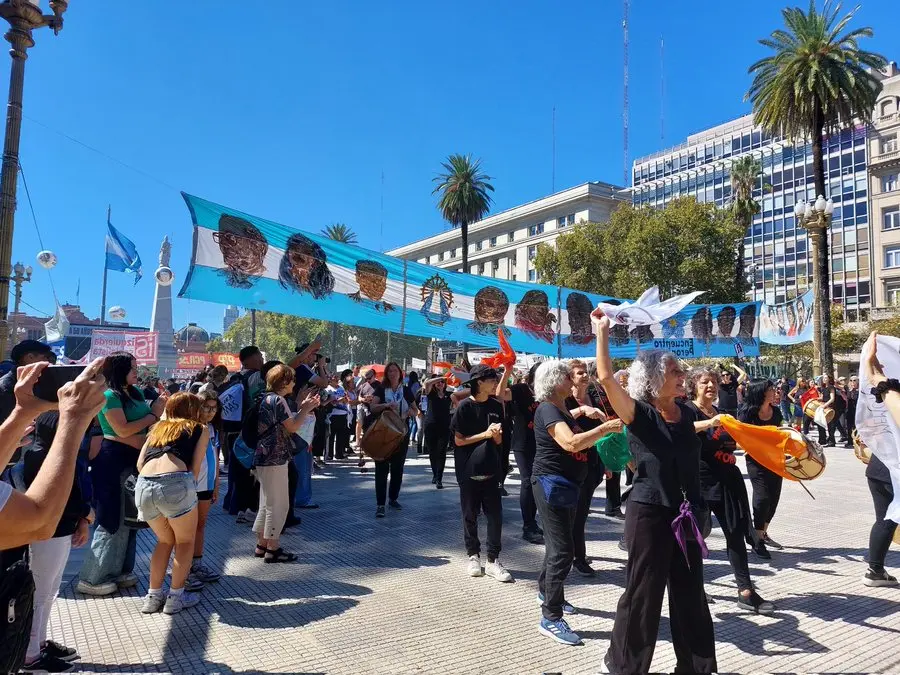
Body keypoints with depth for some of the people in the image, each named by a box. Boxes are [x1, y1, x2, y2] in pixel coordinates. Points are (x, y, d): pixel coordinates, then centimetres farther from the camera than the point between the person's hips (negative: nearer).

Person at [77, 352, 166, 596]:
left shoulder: (135, 392, 8)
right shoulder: (109, 395, -14)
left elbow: (145, 421, 10)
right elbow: (123, 430, -21)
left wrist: (159, 406, -6)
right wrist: (153, 415, -12)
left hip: (134, 459, 8)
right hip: (114, 460, -8)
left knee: (129, 518, 15)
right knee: (111, 520, 0)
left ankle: (118, 571, 27)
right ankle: (91, 579, 13)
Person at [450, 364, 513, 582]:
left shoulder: (495, 405, 4)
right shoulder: (465, 406, -9)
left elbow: (499, 442, 9)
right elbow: (459, 440, -10)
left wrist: (496, 434, -13)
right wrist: (485, 434, -16)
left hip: (490, 469, 4)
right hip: (469, 470, -3)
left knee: (495, 515, 1)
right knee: (470, 515, 8)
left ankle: (493, 560, 11)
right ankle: (473, 556, 24)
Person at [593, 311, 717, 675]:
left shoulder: (687, 413, 5)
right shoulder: (639, 414, -13)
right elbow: (606, 378, -27)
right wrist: (602, 331, -24)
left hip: (686, 512, 6)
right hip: (649, 512, -6)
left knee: (690, 592, 17)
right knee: (643, 592, 5)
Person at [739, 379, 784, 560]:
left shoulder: (776, 412, 4)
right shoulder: (747, 412, -14)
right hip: (756, 460, -6)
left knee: (774, 498, 10)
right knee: (762, 497, -11)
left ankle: (763, 533, 28)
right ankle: (757, 539, 4)